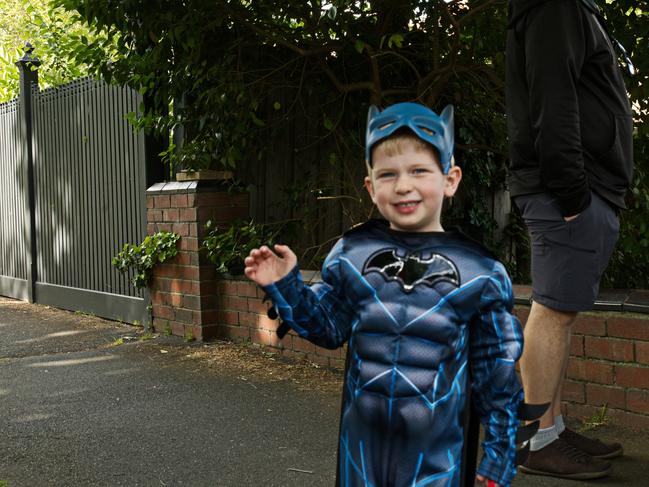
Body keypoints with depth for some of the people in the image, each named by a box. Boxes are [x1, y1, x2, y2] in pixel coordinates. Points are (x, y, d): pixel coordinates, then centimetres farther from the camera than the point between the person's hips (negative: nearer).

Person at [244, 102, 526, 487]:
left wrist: (500, 454, 2)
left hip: (435, 453, -2)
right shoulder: (353, 254, -3)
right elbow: (328, 327, 10)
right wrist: (286, 286, -3)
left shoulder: (478, 273, -7)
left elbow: (496, 372, -1)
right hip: (363, 441, 2)